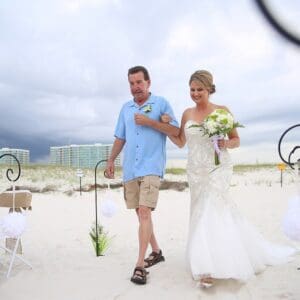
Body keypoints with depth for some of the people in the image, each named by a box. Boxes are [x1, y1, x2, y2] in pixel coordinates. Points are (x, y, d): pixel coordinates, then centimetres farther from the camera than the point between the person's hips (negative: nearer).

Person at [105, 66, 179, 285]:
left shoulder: (161, 103, 2)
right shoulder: (126, 108, 15)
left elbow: (175, 131, -5)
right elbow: (120, 138, 20)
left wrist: (149, 121, -13)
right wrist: (111, 160, 15)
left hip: (151, 167, -6)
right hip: (130, 168, 6)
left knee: (144, 212, -15)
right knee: (141, 213, 13)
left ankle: (140, 265, -10)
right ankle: (156, 251, 30)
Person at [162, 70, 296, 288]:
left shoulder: (222, 111, -3)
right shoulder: (187, 113, 8)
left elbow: (236, 140, 2)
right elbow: (180, 142, 13)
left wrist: (226, 144, -19)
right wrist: (166, 126, 0)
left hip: (218, 169, -4)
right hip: (196, 171, 4)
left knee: (210, 212, -11)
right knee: (222, 211, 11)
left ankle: (209, 269, -4)